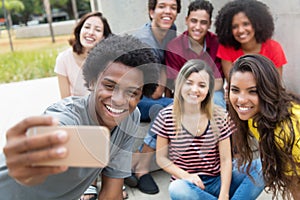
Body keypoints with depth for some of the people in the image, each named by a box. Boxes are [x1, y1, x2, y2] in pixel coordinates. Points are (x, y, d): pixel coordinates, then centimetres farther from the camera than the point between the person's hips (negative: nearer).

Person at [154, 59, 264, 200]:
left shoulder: (220, 116, -4)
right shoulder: (166, 116, -7)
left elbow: (226, 160, -5)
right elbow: (162, 158, -2)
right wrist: (186, 176, -16)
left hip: (217, 181, 2)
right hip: (187, 183, -1)